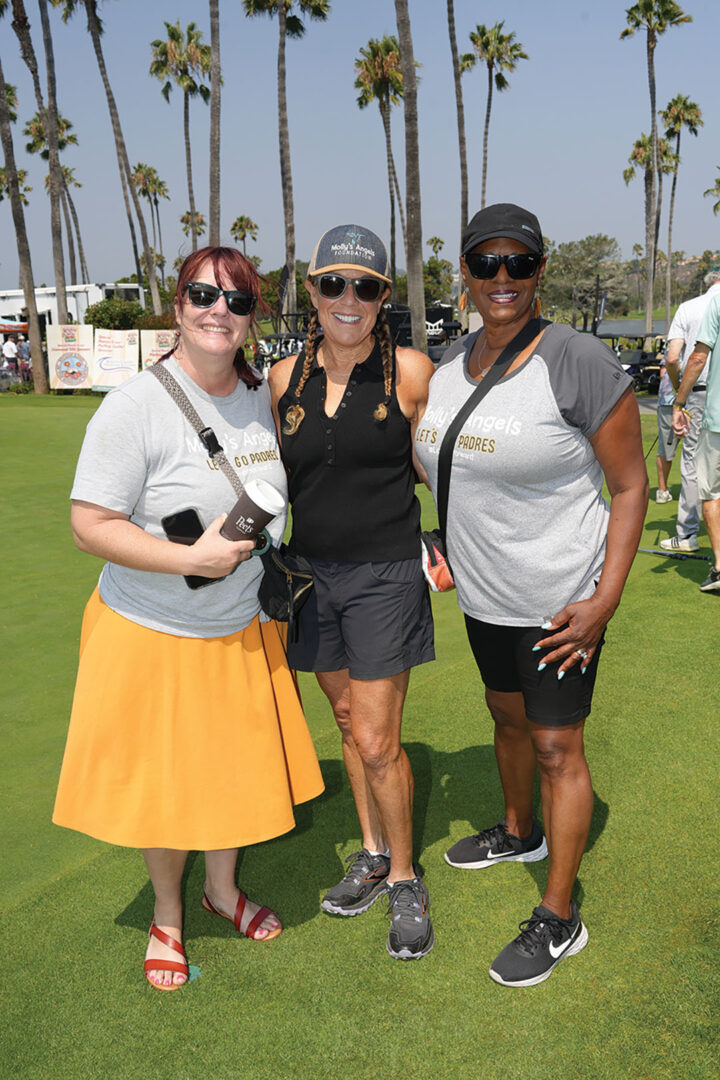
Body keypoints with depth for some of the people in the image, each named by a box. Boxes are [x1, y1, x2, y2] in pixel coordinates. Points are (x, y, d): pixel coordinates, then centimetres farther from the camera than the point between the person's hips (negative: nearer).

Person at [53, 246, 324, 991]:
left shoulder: (261, 396, 0)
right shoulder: (135, 406, -20)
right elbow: (90, 525, -21)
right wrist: (191, 559, -29)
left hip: (243, 630, 5)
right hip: (154, 635, -5)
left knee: (234, 768, 19)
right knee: (163, 785, 11)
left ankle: (222, 889, 47)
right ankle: (166, 914, 39)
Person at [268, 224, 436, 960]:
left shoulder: (410, 371, -8)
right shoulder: (285, 378, 2)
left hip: (385, 574, -4)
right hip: (310, 572, 4)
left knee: (376, 740, -2)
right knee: (349, 722, 17)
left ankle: (404, 879, 21)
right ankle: (372, 853, 37)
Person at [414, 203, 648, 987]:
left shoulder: (579, 363, -19)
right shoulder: (449, 364, 2)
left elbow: (631, 485, -14)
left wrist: (605, 600, -20)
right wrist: (449, 547, 13)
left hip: (558, 598, -7)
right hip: (484, 595, 7)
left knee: (556, 747, 4)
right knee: (506, 715, 24)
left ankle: (559, 918, 22)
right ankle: (518, 832, 51)